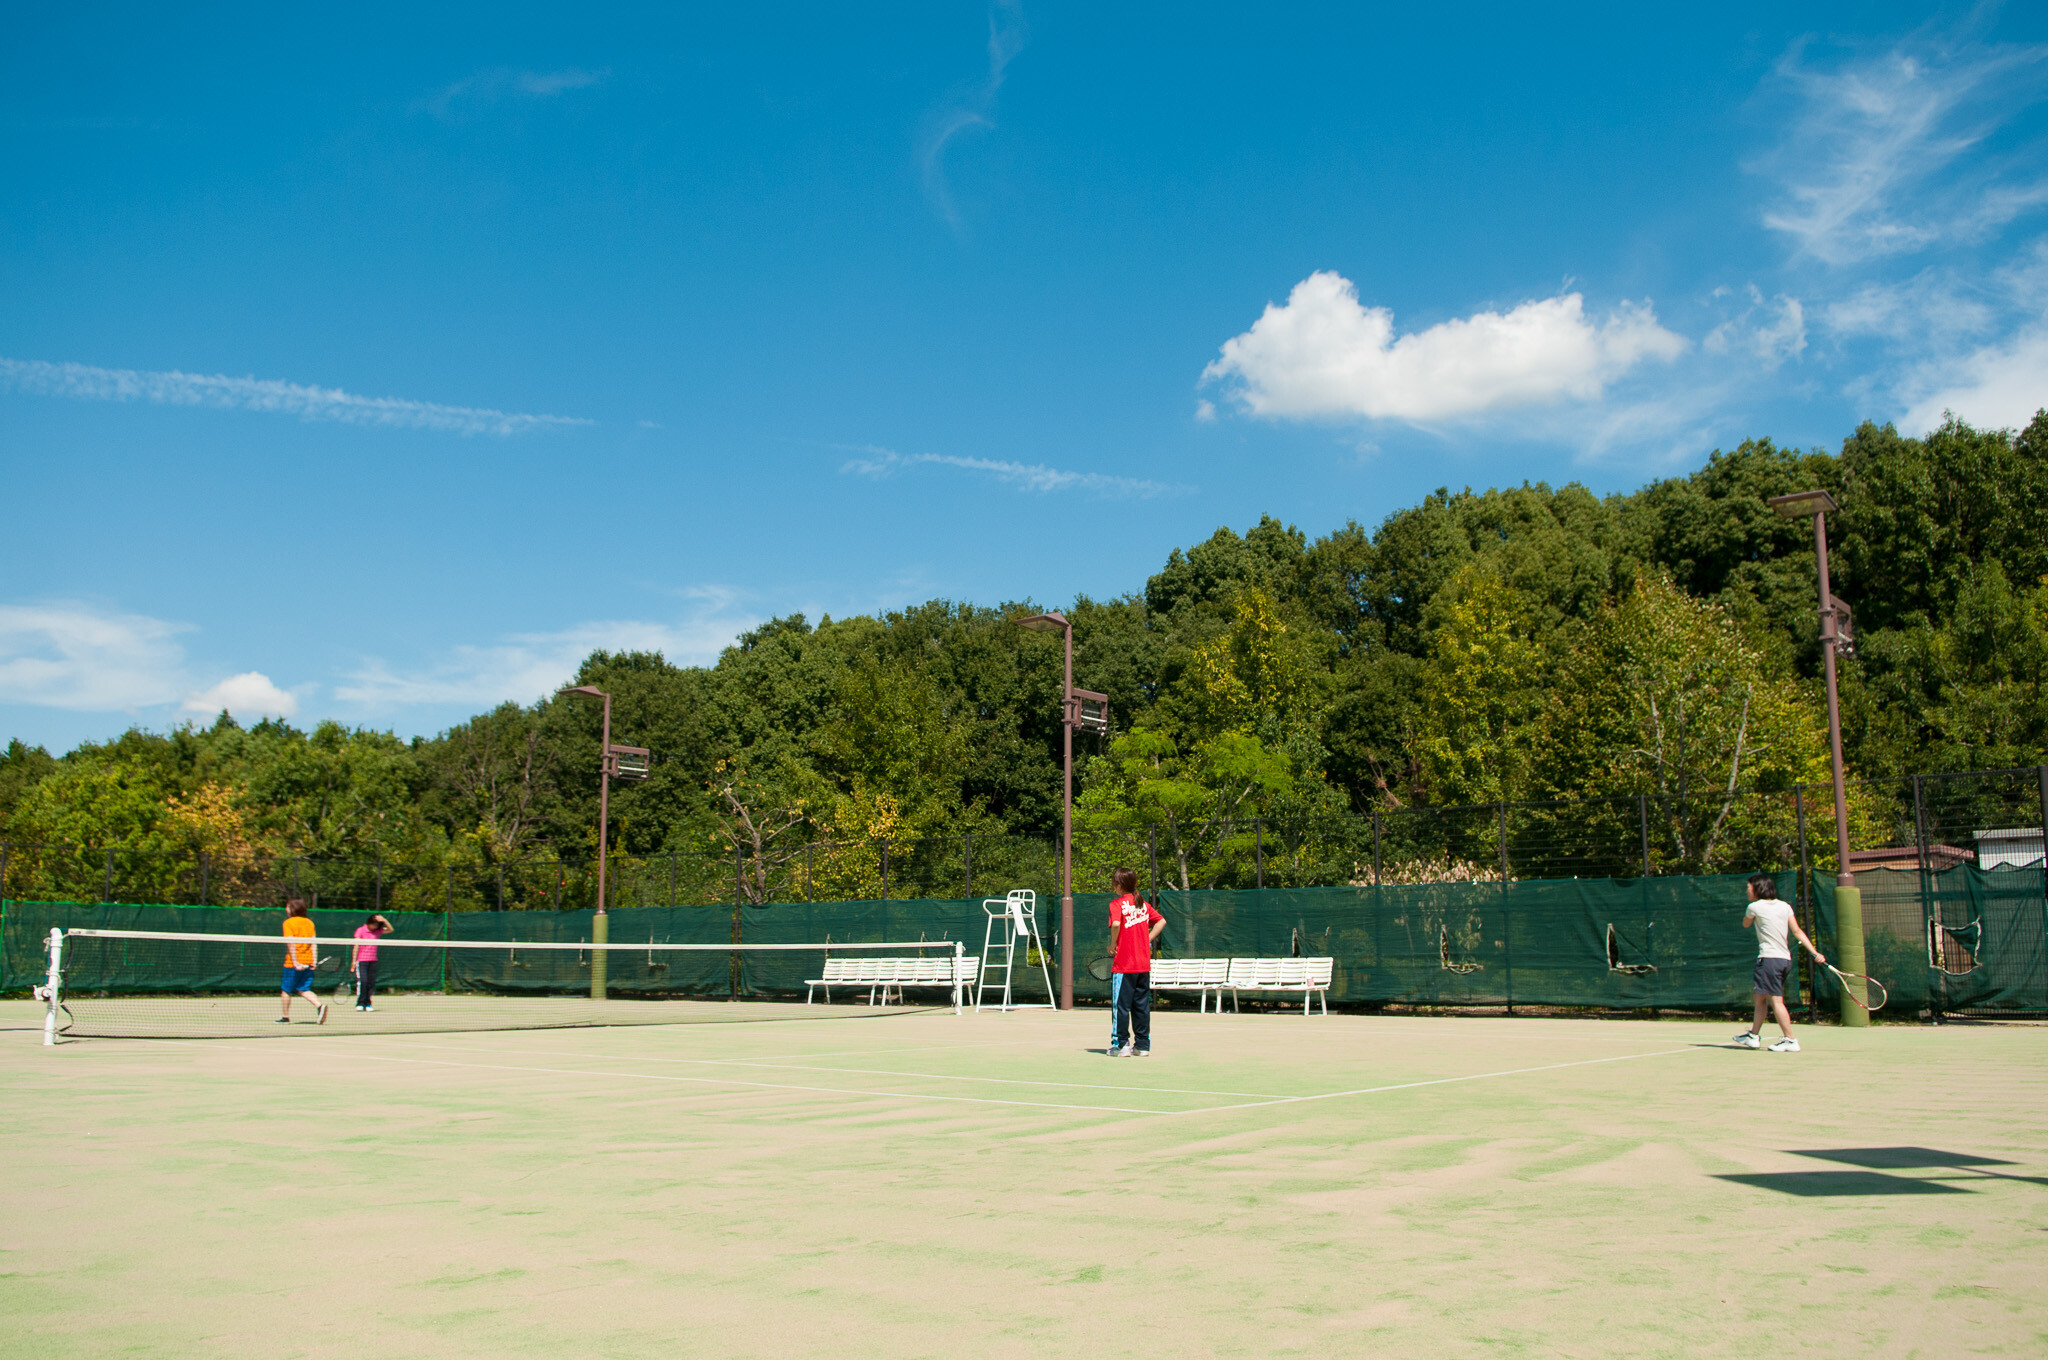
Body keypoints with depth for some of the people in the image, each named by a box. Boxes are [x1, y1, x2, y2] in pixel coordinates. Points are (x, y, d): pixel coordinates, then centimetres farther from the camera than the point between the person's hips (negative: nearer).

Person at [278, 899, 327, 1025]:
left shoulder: (288, 923, -5)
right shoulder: (309, 922, 9)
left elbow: (291, 943, -14)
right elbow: (313, 942, 3)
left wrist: (295, 962, -18)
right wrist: (314, 960, -1)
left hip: (293, 963, -4)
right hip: (308, 962, 5)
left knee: (287, 990, 11)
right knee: (304, 990, 9)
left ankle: (285, 1017, 18)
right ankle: (320, 1005, -15)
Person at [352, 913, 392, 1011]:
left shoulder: (378, 931, 9)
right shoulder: (360, 930, -3)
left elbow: (390, 930, 3)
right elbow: (356, 947, -4)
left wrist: (384, 920, -11)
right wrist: (354, 961, -9)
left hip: (373, 961, 4)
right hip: (361, 960, -4)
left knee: (371, 982, 0)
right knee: (362, 981, -14)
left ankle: (368, 1004, 4)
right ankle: (360, 1004, -10)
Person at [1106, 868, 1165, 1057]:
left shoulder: (1117, 904, -8)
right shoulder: (1144, 905, 10)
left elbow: (1116, 924, -25)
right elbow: (1161, 921, 14)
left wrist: (1113, 945, -11)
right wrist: (1147, 940, 11)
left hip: (1123, 965, -6)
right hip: (1144, 964, 6)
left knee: (1120, 1005, 2)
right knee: (1142, 1005, 10)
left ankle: (1121, 1044, 2)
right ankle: (1142, 1045, 12)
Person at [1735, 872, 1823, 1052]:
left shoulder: (1755, 907, -5)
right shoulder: (1785, 906, 11)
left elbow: (1746, 924, 15)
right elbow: (1797, 931, 4)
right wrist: (1815, 953, 1)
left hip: (1769, 958, -8)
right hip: (1785, 959, 8)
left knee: (1776, 1000, -7)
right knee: (1760, 997, 17)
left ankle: (1790, 1041, -10)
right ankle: (1753, 1036, 25)